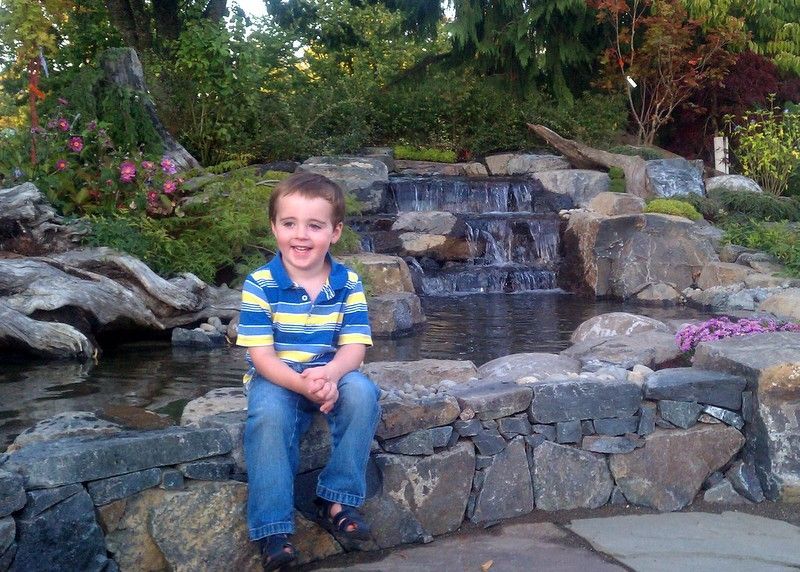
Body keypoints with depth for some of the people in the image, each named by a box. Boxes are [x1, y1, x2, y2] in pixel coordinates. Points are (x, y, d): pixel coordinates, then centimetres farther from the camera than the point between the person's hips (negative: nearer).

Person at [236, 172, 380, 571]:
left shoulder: (348, 284, -3)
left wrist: (330, 374, -31)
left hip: (331, 375, 2)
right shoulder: (260, 285, -10)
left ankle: (336, 500, -16)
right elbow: (261, 354, -14)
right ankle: (273, 529, -24)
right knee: (268, 414, -33)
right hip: (276, 378, -2)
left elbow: (354, 347, -8)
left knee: (361, 392, -29)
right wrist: (301, 383, -31)